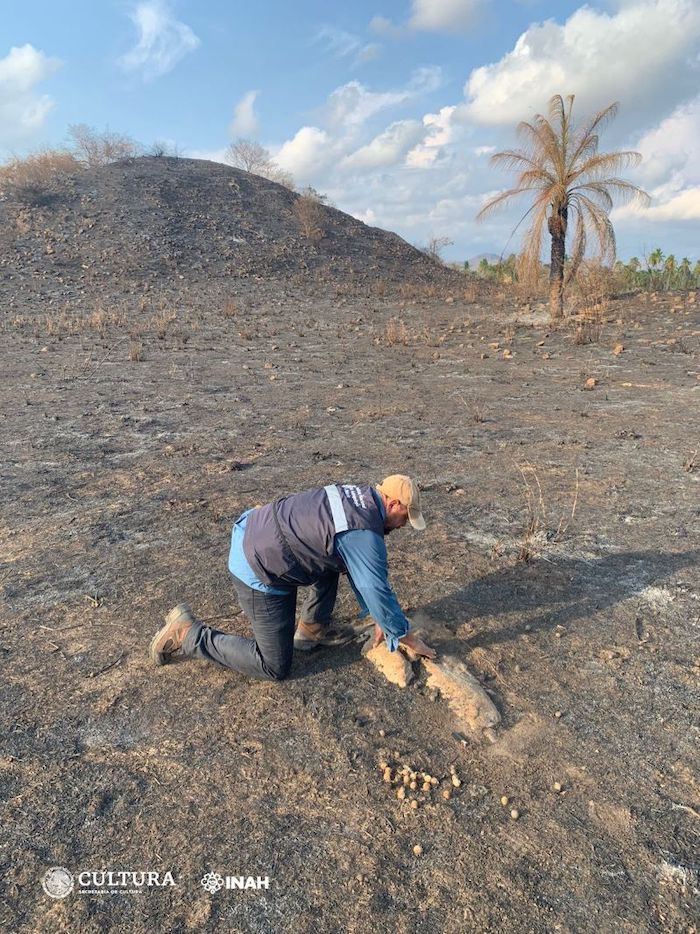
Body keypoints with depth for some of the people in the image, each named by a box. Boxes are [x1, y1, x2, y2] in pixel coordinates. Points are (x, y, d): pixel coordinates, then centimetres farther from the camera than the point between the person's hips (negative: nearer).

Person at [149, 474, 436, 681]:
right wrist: (409, 639, 1)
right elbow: (379, 593, -15)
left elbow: (364, 572, 15)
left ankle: (312, 627, 26)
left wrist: (377, 618, 19)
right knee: (275, 667, 5)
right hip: (259, 572, -9)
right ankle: (189, 635, 7)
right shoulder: (363, 535, -22)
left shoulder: (358, 495, 6)